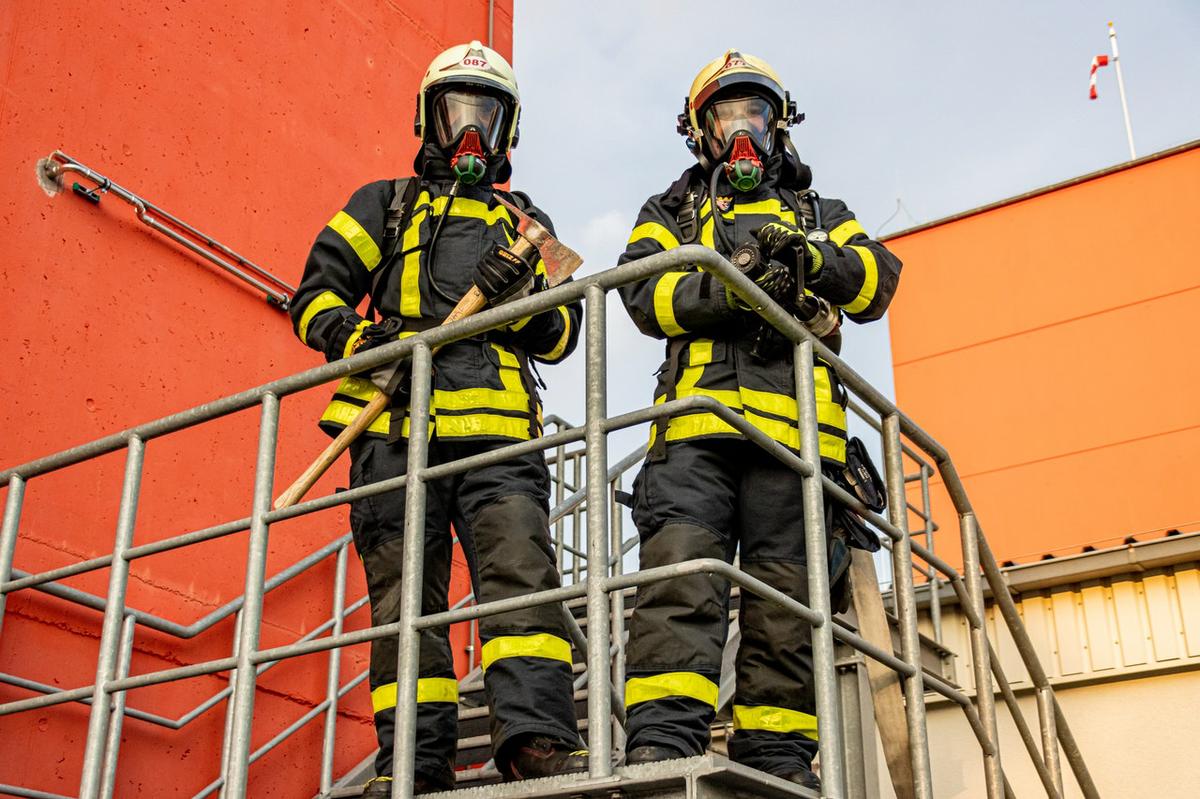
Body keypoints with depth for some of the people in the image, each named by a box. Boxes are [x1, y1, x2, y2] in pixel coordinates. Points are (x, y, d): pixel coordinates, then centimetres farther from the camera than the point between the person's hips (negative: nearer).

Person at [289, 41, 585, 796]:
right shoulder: (382, 206, 24)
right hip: (396, 427, 0)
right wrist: (358, 339, -8)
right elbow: (316, 295, 14)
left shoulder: (527, 224, 28)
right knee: (405, 591, -4)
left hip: (496, 427, 1)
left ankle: (537, 734, -25)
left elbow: (563, 333, 19)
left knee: (521, 563, -18)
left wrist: (519, 294, -3)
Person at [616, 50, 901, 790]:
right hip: (696, 421, -1)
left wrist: (808, 255, -7)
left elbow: (878, 282, 12)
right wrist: (729, 287, -13)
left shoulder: (819, 215, 30)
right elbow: (645, 292, 5)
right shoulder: (671, 212, 26)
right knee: (682, 574, -18)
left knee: (785, 593, -3)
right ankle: (662, 744, -25)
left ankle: (776, 759, 1)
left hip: (792, 422, 2)